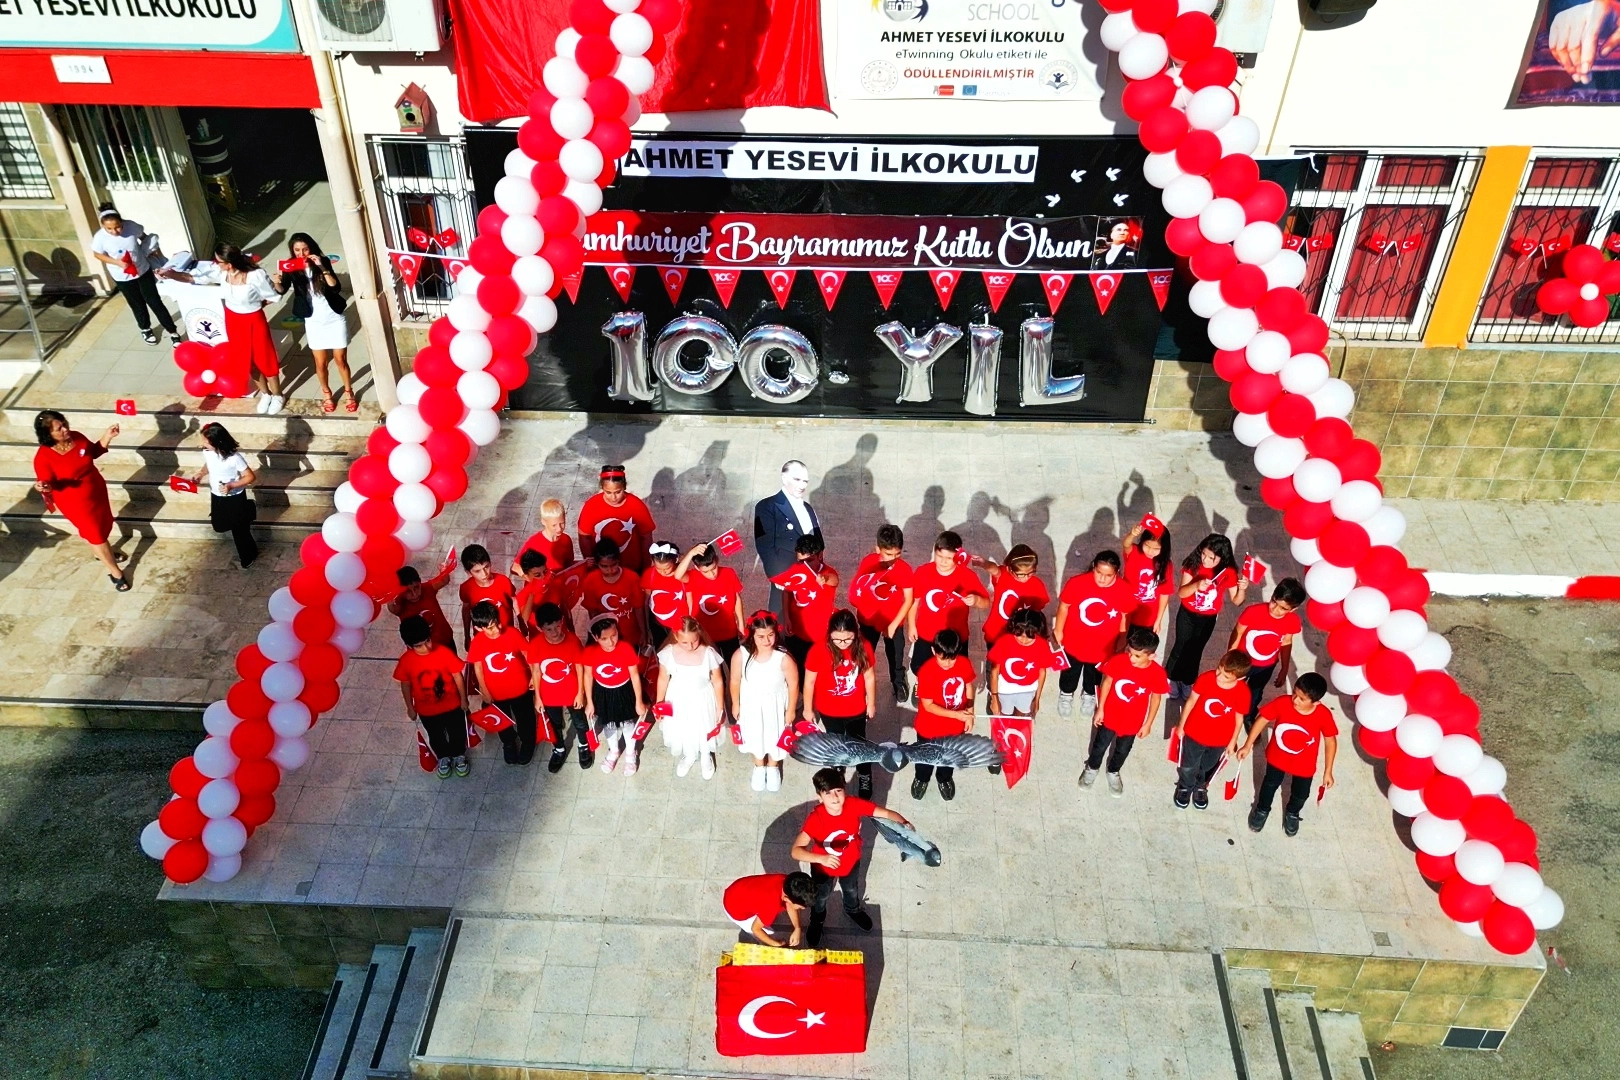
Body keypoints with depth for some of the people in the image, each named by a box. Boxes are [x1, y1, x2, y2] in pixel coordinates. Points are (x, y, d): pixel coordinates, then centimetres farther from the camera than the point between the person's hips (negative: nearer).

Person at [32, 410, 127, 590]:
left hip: (97, 490, 6)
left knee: (104, 524, 27)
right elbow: (48, 483, -20)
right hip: (76, 502, -6)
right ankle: (115, 572, 25)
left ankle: (102, 552, 58)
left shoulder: (77, 437, -14)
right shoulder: (43, 457, -30)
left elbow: (95, 452, 5)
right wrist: (44, 487, -43)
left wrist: (107, 437, -10)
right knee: (96, 533, 8)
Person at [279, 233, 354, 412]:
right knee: (321, 363, 10)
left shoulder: (323, 262, -9)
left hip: (335, 320, -1)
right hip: (314, 323, 1)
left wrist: (322, 267, -31)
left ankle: (349, 392, 30)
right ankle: (326, 394, 33)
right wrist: (277, 282, -45)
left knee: (341, 360, 10)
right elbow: (282, 290, -23)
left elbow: (335, 287, -21)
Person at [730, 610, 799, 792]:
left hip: (775, 706, -1)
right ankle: (759, 767, 57)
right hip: (751, 705, 1)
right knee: (754, 736, 25)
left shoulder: (783, 658, -31)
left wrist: (791, 710, -5)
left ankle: (773, 768, 55)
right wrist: (736, 705, 3)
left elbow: (793, 685, -15)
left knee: (775, 736, 23)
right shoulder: (741, 655, -26)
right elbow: (735, 682, -8)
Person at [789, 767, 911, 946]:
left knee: (851, 890, 35)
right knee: (820, 896, 30)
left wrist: (904, 823, -49)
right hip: (823, 868, -2)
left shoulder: (854, 805, -33)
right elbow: (795, 851, -47)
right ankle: (816, 921, 63)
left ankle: (853, 910, 69)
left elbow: (886, 813, -29)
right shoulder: (815, 819, -41)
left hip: (851, 863, 3)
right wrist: (822, 858, -62)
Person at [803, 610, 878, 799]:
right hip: (829, 712, 0)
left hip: (857, 710, 0)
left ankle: (865, 782, 39)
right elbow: (809, 682, -14)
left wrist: (871, 704, 5)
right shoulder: (819, 650, -28)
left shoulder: (863, 648, -22)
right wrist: (808, 709, -3)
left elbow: (870, 678, -6)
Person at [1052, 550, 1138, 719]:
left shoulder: (1124, 591, -25)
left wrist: (1121, 645, 2)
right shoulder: (1077, 583, -29)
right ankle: (1066, 693, 58)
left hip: (1102, 646, 1)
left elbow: (1125, 618, -8)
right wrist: (1058, 631, 0)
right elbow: (1064, 606, -11)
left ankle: (1089, 695, 60)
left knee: (1094, 675, 30)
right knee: (1070, 672, 28)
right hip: (1073, 642, -1)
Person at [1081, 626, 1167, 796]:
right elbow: (1107, 682, -11)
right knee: (1100, 745, 23)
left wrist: (1148, 723, -1)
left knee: (1123, 750, 26)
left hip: (1133, 722, 0)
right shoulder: (1118, 660, -29)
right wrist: (1100, 709, -4)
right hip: (1110, 715, 0)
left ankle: (1113, 772, 56)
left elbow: (1156, 698, -9)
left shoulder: (1157, 673, -28)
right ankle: (1092, 768, 54)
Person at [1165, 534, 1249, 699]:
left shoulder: (1228, 573, -19)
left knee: (1195, 650, 17)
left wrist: (1242, 589, -33)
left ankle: (1187, 682, 38)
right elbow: (1181, 593, -26)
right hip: (1187, 614, -1)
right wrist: (1197, 585, -45)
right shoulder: (1193, 565, -23)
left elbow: (1236, 600, -12)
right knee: (1181, 646, 10)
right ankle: (1171, 679, 33)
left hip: (1208, 619, 1)